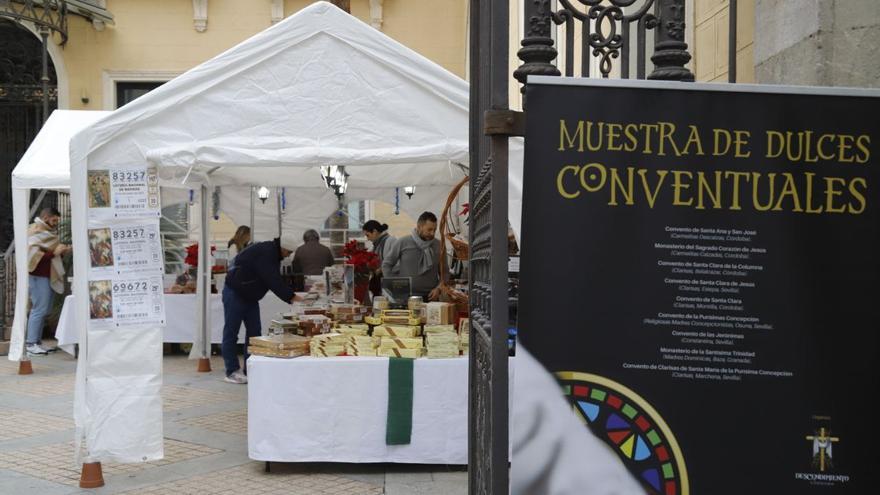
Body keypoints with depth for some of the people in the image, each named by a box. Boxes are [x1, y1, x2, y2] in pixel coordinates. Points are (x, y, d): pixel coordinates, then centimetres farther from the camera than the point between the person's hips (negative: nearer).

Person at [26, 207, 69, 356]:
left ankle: (34, 341, 14)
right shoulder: (35, 232, -9)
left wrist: (62, 251, 8)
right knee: (39, 309, -11)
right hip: (37, 275, -10)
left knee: (43, 309, 10)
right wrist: (54, 253, -21)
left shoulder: (47, 232, 20)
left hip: (47, 275, 10)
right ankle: (31, 344, -9)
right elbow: (34, 254, -19)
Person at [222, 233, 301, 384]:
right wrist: (291, 297, -26)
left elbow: (276, 280, 8)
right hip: (234, 294, -10)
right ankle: (232, 372, 3)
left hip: (250, 296, 10)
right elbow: (273, 281, -30)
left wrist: (291, 296, -3)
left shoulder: (272, 254, 5)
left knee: (254, 331, 7)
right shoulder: (264, 253, -25)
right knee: (231, 333, -2)